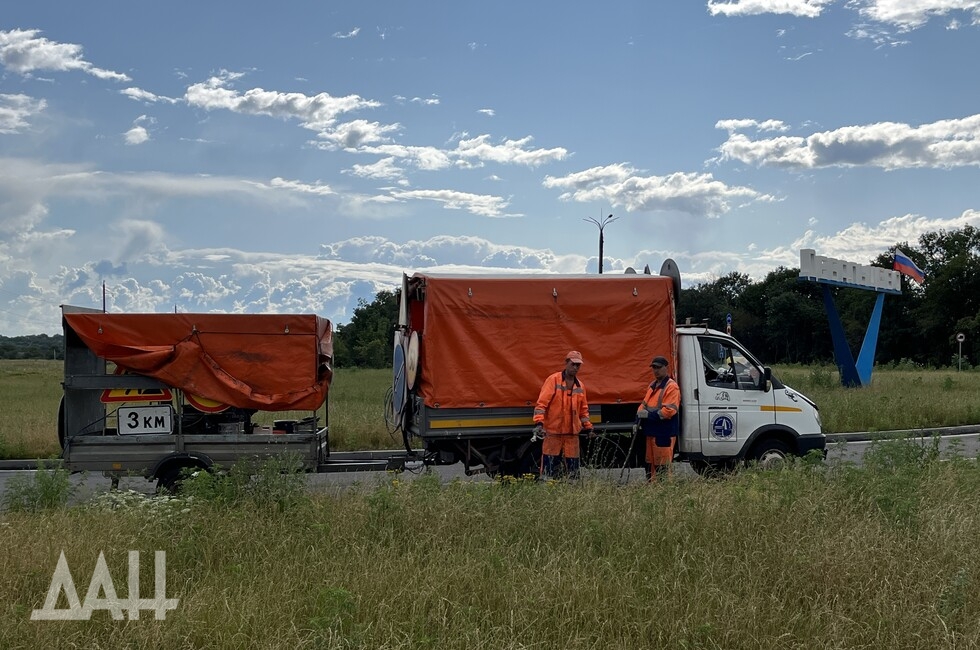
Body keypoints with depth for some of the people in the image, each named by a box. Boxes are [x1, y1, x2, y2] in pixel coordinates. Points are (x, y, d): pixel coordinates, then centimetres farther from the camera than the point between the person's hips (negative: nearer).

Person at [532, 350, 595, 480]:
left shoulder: (580, 385, 13)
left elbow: (583, 409, 23)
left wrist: (588, 428, 19)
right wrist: (539, 423, -20)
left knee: (573, 469, 5)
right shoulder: (553, 380, -4)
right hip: (553, 432, -5)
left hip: (572, 434, 5)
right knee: (550, 469, -5)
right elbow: (541, 402, -10)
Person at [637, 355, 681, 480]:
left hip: (664, 433, -9)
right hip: (651, 432, 9)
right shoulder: (652, 385, 18)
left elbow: (670, 410, -20)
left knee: (662, 466, -8)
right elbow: (644, 404, 19)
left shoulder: (671, 387, -11)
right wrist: (638, 420, 3)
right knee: (650, 464, 13)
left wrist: (649, 415, -20)